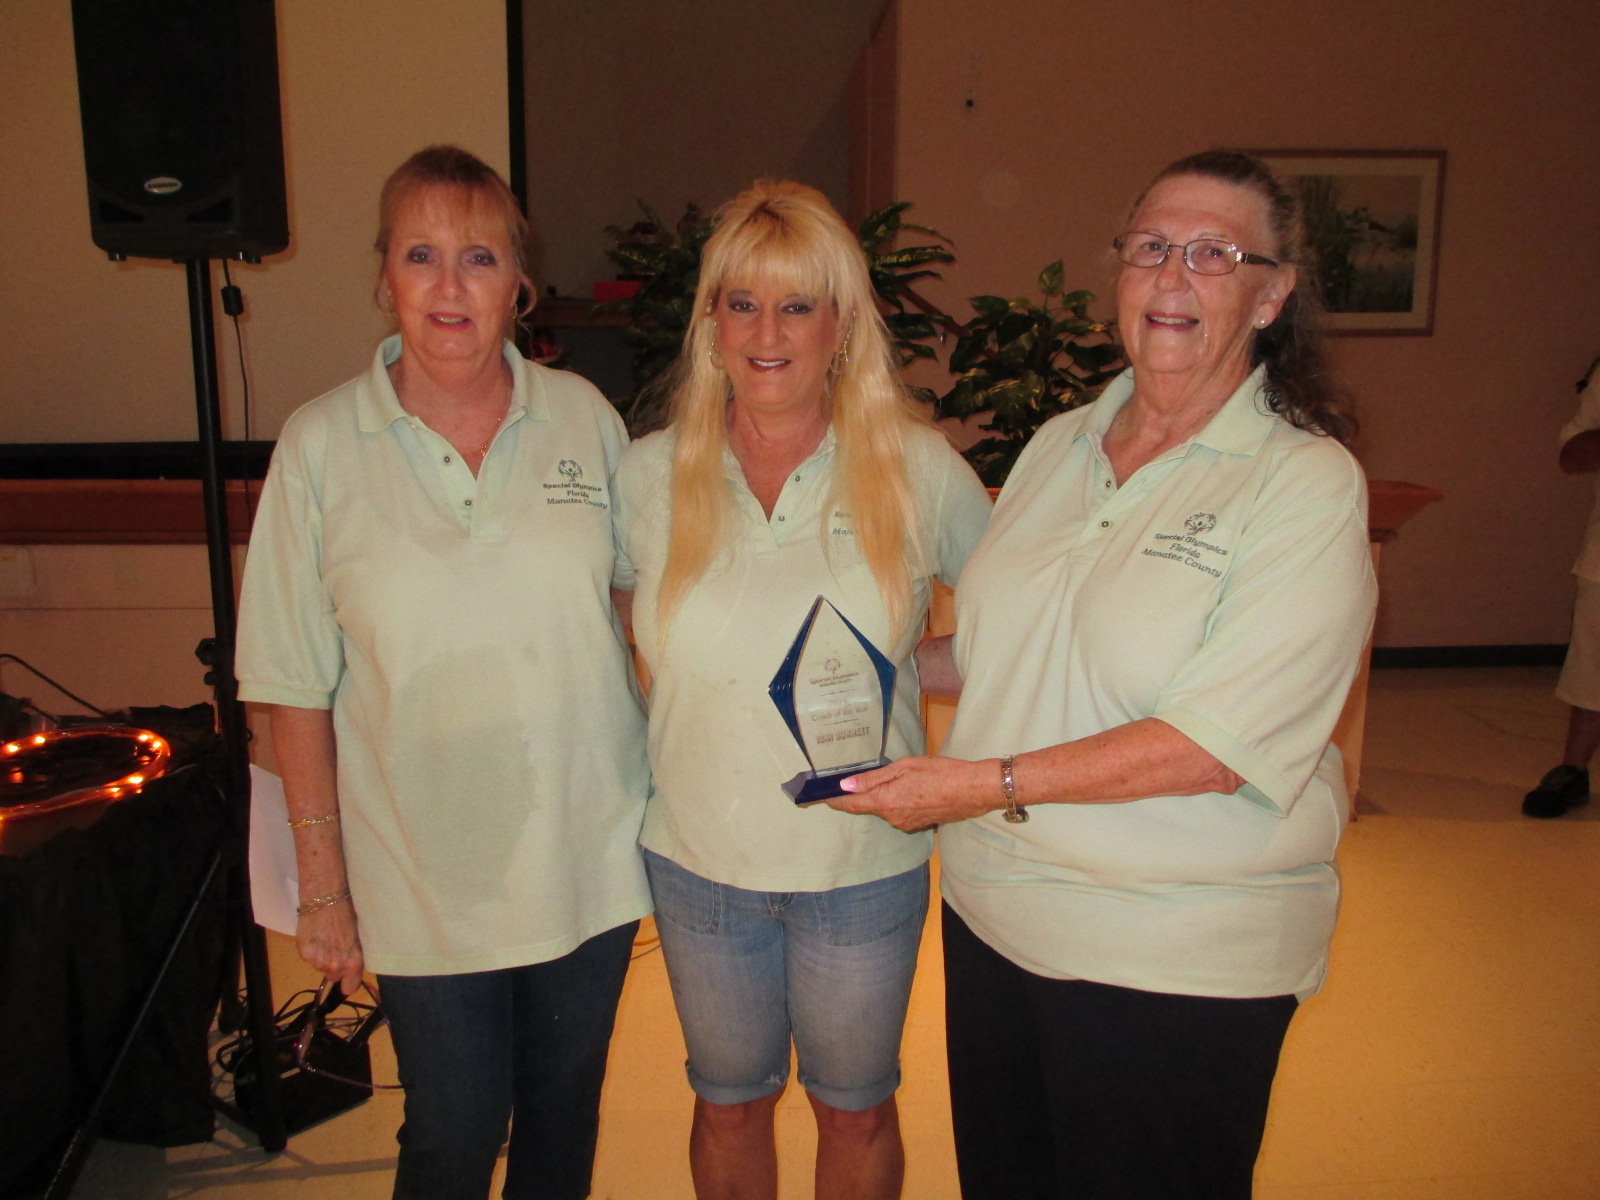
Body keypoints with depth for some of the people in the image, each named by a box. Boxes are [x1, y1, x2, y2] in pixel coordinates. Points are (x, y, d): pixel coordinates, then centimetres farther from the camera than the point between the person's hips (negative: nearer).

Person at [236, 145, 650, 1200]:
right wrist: (323, 885, -2)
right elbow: (297, 688, -4)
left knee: (565, 1111, 21)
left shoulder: (586, 417, -3)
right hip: (425, 877, -1)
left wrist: (669, 798, 5)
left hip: (591, 859, 2)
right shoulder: (320, 447, -8)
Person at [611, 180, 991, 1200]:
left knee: (856, 1108, 20)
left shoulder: (919, 469, -9)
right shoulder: (651, 474, -6)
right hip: (699, 860, 1)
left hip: (866, 862, -1)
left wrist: (897, 679, -8)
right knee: (730, 1103, 22)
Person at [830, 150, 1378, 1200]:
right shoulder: (1059, 446, 6)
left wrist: (990, 784, -22)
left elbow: (1213, 745, -21)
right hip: (992, 914, 6)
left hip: (1177, 960, -5)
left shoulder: (1309, 483, -12)